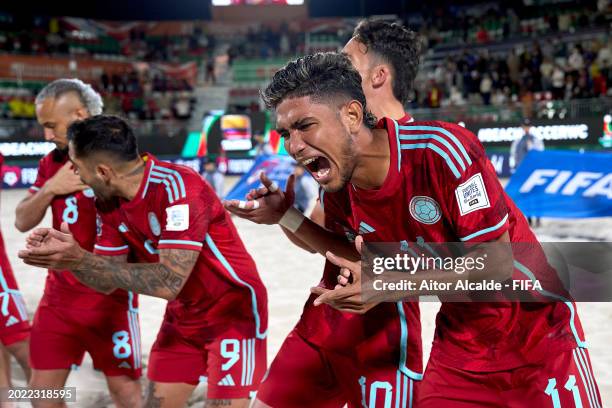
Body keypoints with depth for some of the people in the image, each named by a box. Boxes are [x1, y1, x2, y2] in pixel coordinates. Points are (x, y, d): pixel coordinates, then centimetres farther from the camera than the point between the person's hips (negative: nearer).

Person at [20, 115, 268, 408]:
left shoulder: (178, 187, -28)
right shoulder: (110, 202, -4)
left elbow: (169, 282, -33)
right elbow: (108, 281, 0)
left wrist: (82, 260, -34)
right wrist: (66, 257, -19)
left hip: (234, 311, -7)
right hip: (182, 318, 7)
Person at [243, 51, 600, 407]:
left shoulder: (443, 149, -28)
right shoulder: (339, 192, -11)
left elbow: (497, 264, -23)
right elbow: (359, 260, 7)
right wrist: (286, 215, -5)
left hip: (540, 335, -4)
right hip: (460, 342, 5)